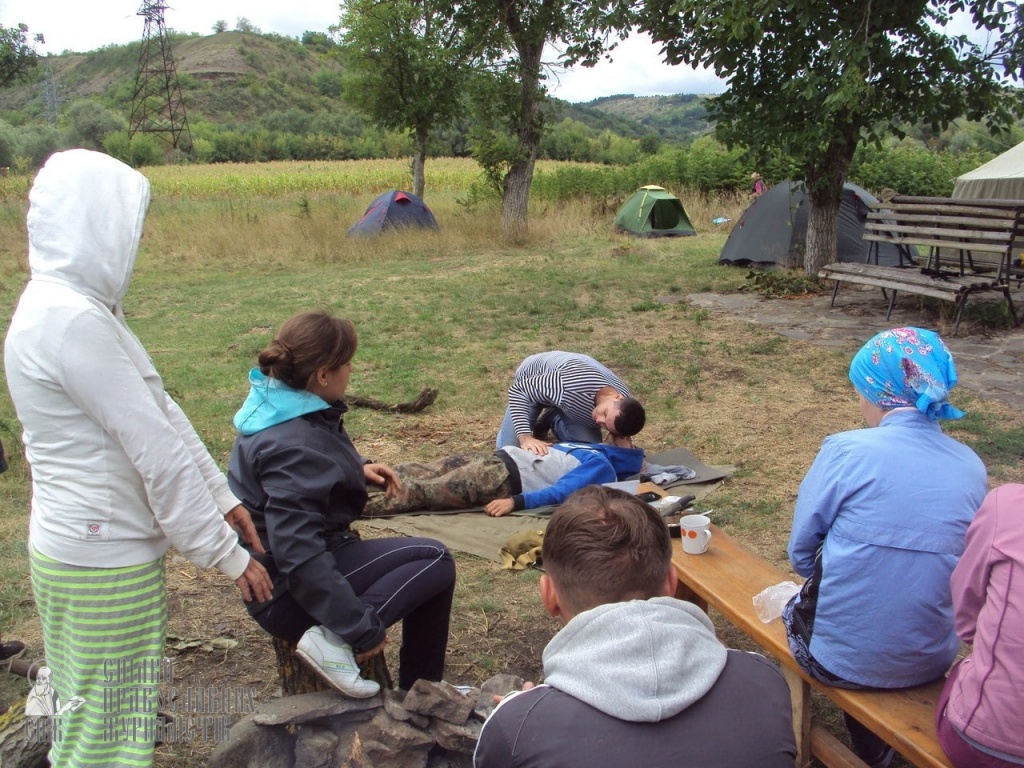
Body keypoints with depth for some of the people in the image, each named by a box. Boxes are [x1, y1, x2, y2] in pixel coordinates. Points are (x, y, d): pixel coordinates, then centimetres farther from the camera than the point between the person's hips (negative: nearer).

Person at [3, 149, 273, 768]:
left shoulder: (75, 305, 9)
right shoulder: (71, 319, -23)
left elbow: (163, 412, 9)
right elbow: (156, 449, -22)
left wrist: (224, 499, 11)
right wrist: (226, 553, -15)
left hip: (86, 548, 9)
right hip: (103, 563, -9)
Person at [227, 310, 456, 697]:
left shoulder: (285, 406, 3)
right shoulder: (292, 445, -27)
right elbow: (297, 553, -31)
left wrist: (359, 469, 6)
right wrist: (362, 629, -27)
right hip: (288, 595, -10)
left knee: (431, 562, 16)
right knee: (435, 559, -14)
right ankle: (334, 640, -19)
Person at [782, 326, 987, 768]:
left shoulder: (846, 451, -17)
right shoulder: (972, 468, -3)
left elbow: (801, 553, -8)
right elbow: (958, 562, 9)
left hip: (838, 659, -4)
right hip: (930, 663, 4)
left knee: (797, 602, 28)